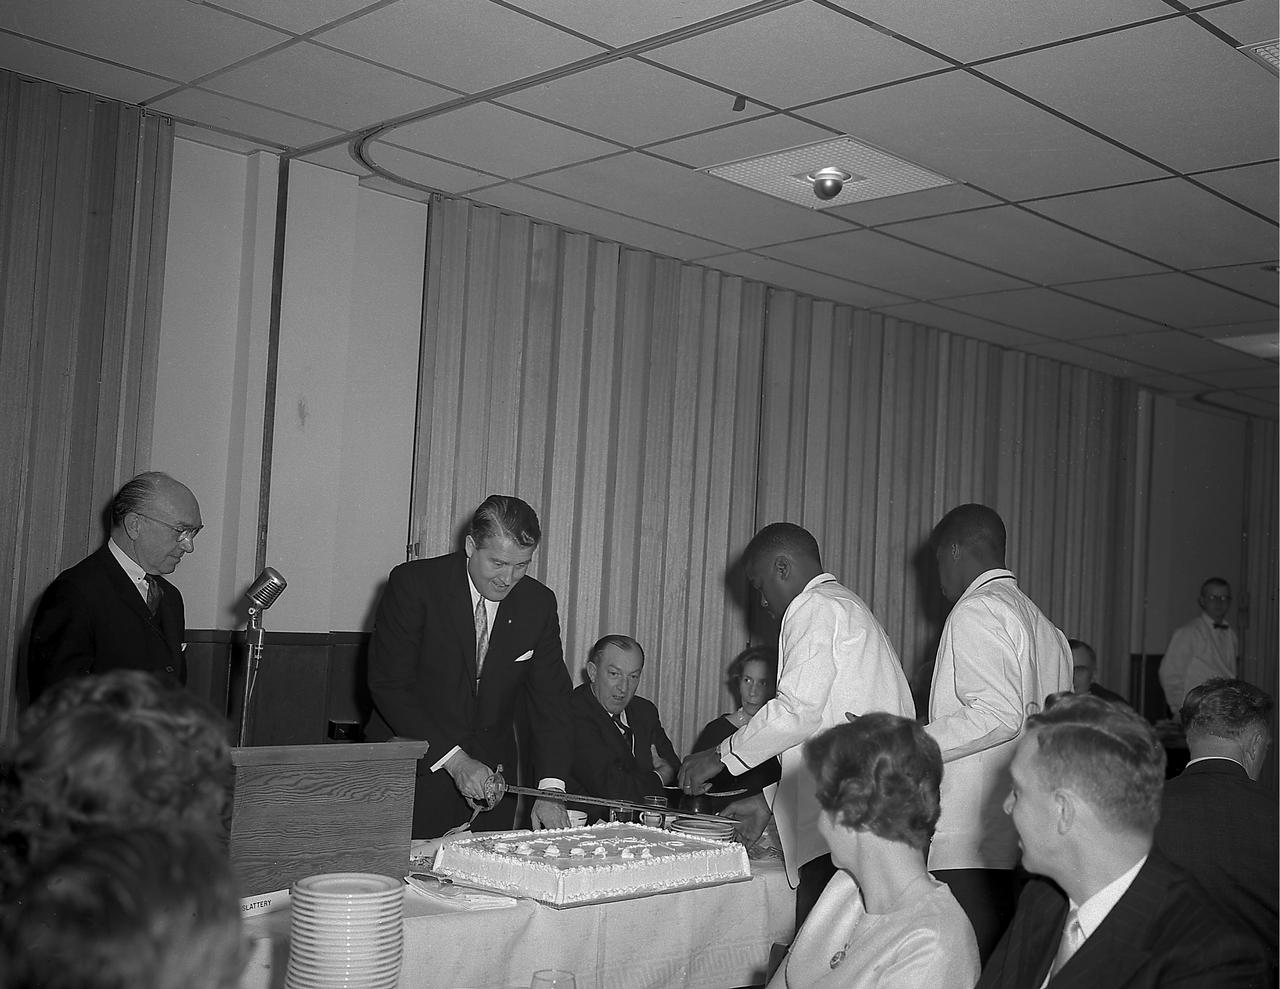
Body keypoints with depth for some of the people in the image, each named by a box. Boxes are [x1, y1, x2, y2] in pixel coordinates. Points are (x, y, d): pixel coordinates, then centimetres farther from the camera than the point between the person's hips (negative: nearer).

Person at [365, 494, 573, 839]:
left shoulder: (538, 603, -1)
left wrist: (551, 788, -15)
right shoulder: (413, 584, -13)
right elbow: (389, 685, -16)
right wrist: (453, 759, -22)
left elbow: (550, 698, -2)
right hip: (417, 776, -3)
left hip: (491, 779, 4)